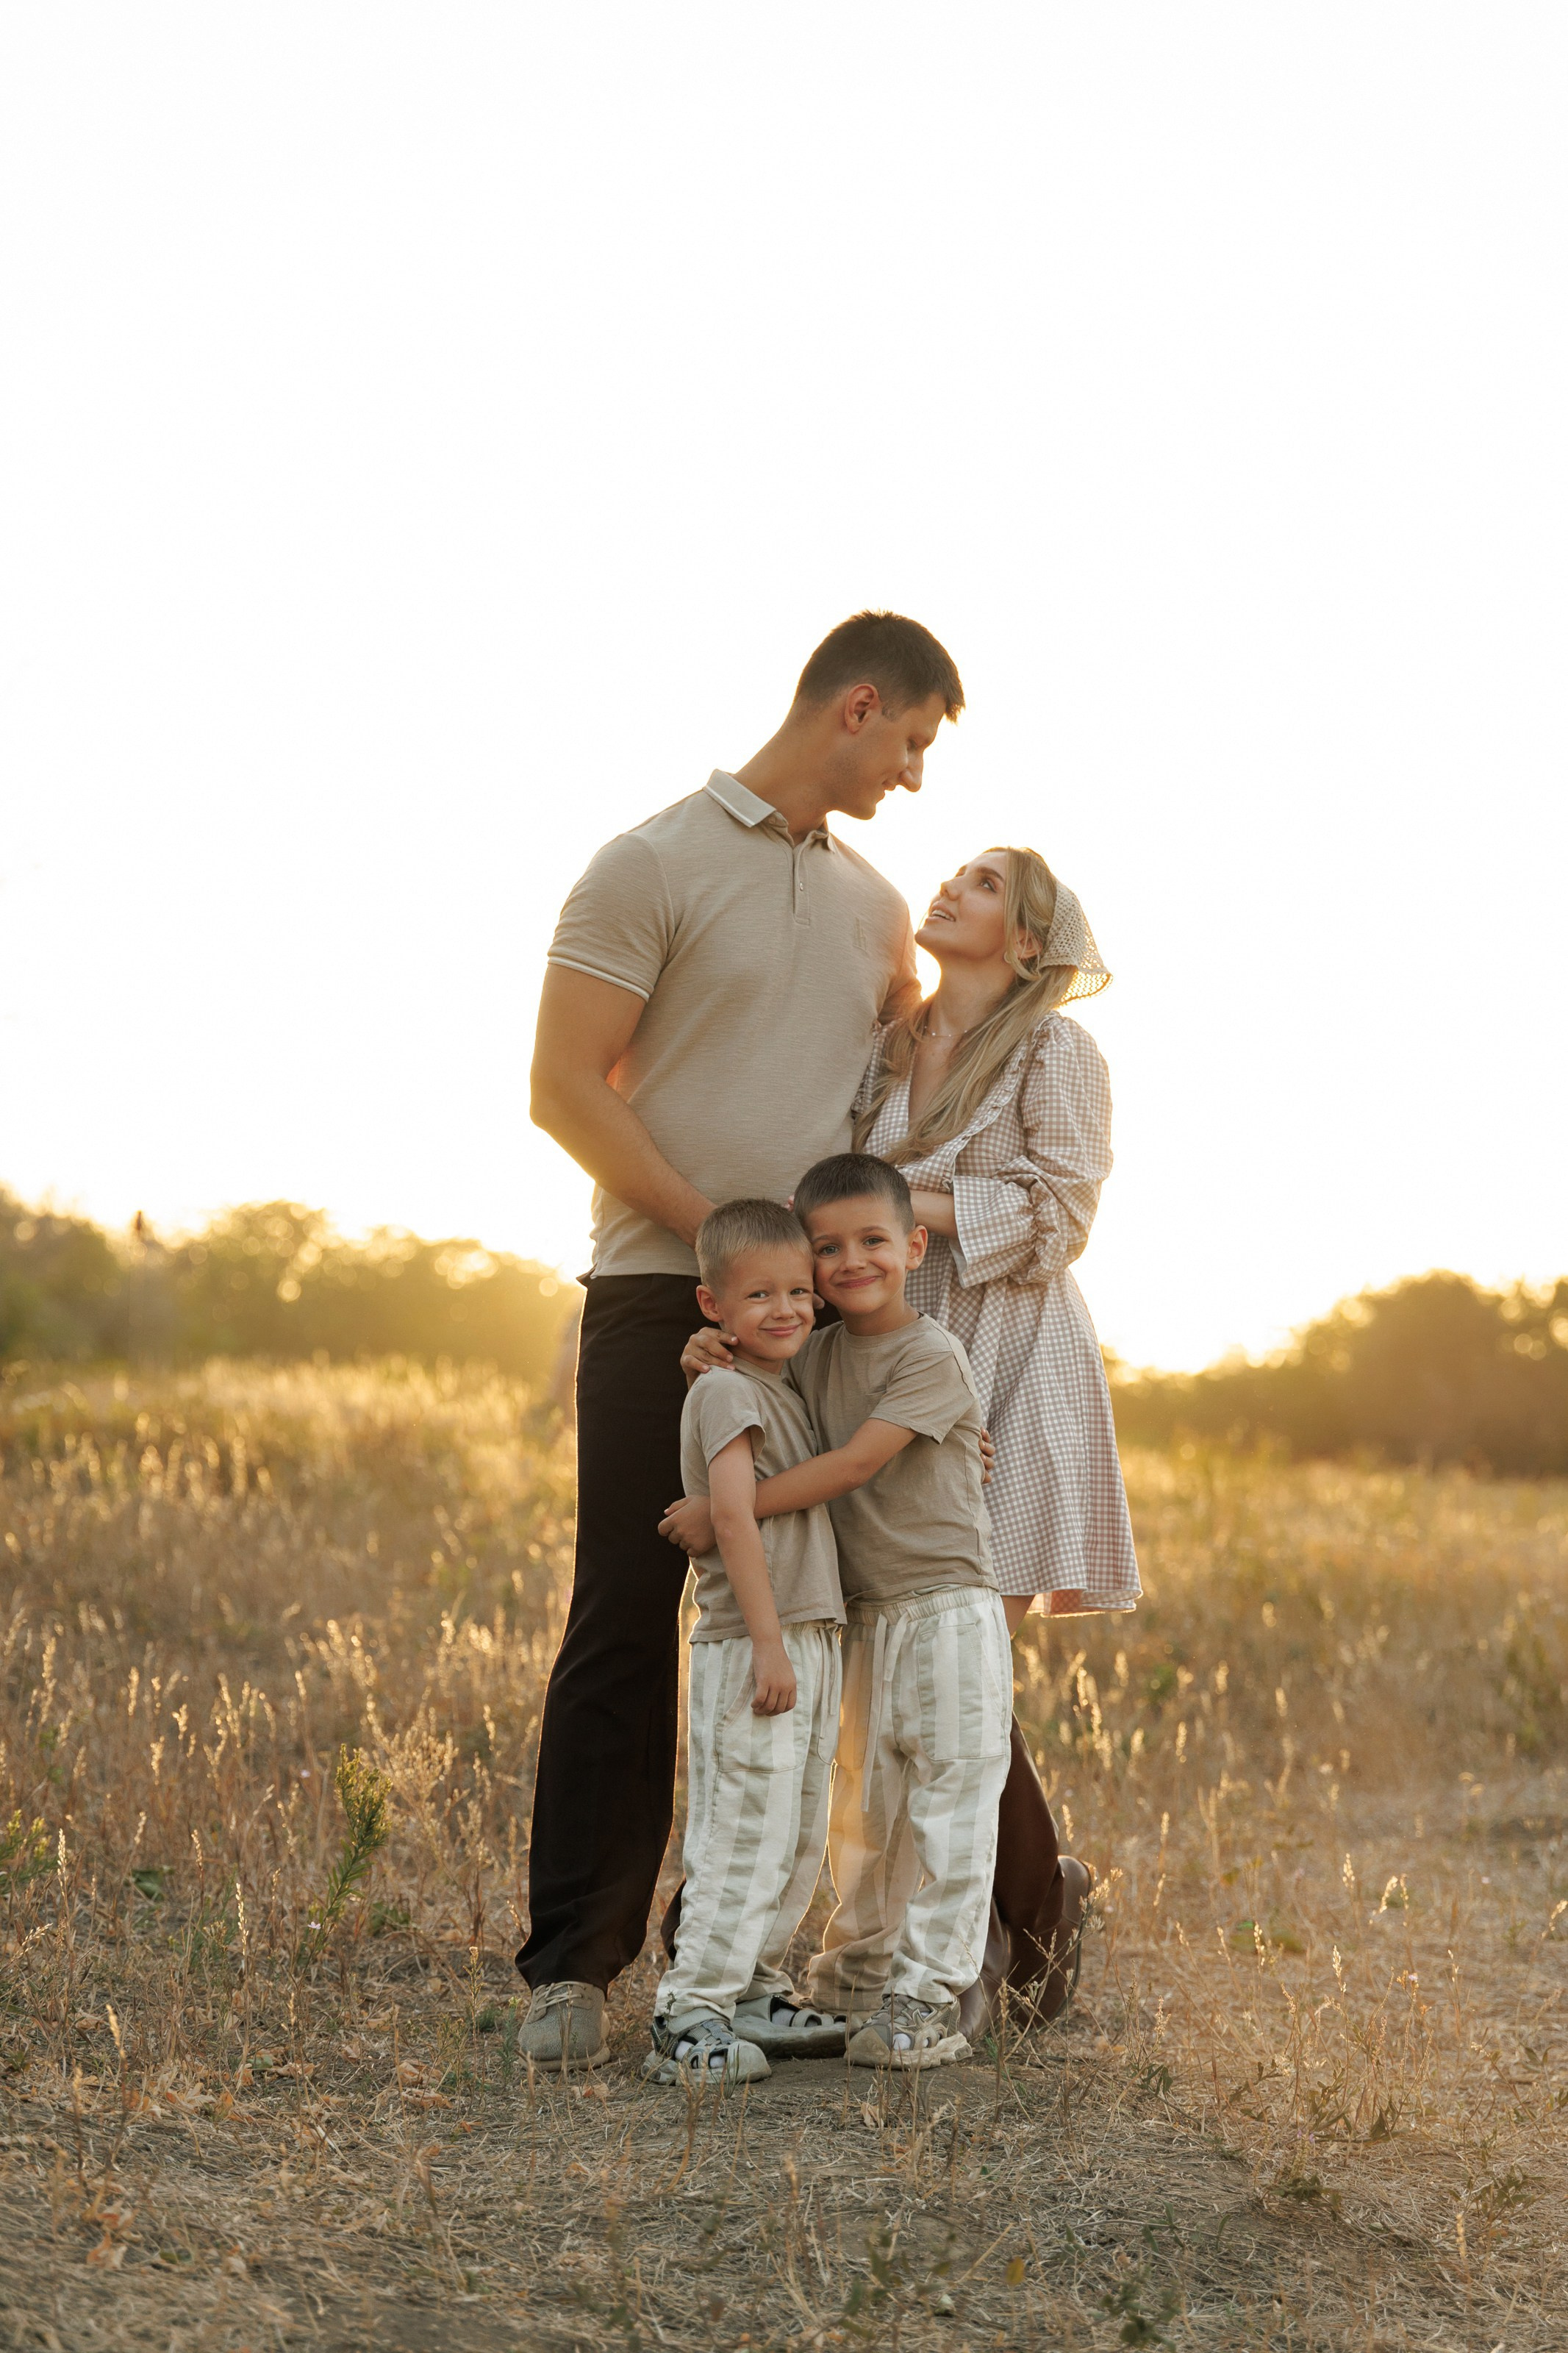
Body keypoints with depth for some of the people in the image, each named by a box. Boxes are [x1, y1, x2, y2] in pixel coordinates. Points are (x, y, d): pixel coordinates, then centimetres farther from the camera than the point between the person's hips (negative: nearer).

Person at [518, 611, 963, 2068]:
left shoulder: (873, 906, 17)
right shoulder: (653, 867, -2)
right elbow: (565, 1087, -8)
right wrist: (716, 1230, -12)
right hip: (662, 1300, -6)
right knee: (625, 1627, -6)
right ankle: (571, 1966, -2)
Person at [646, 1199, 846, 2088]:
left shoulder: (792, 1391, 16)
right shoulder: (726, 1391, -11)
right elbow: (734, 1517, -21)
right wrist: (768, 1642, -24)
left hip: (810, 1644, 9)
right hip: (752, 1648, -9)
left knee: (802, 1841, 14)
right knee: (747, 1838, -10)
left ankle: (756, 1995, 24)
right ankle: (690, 2018, -7)